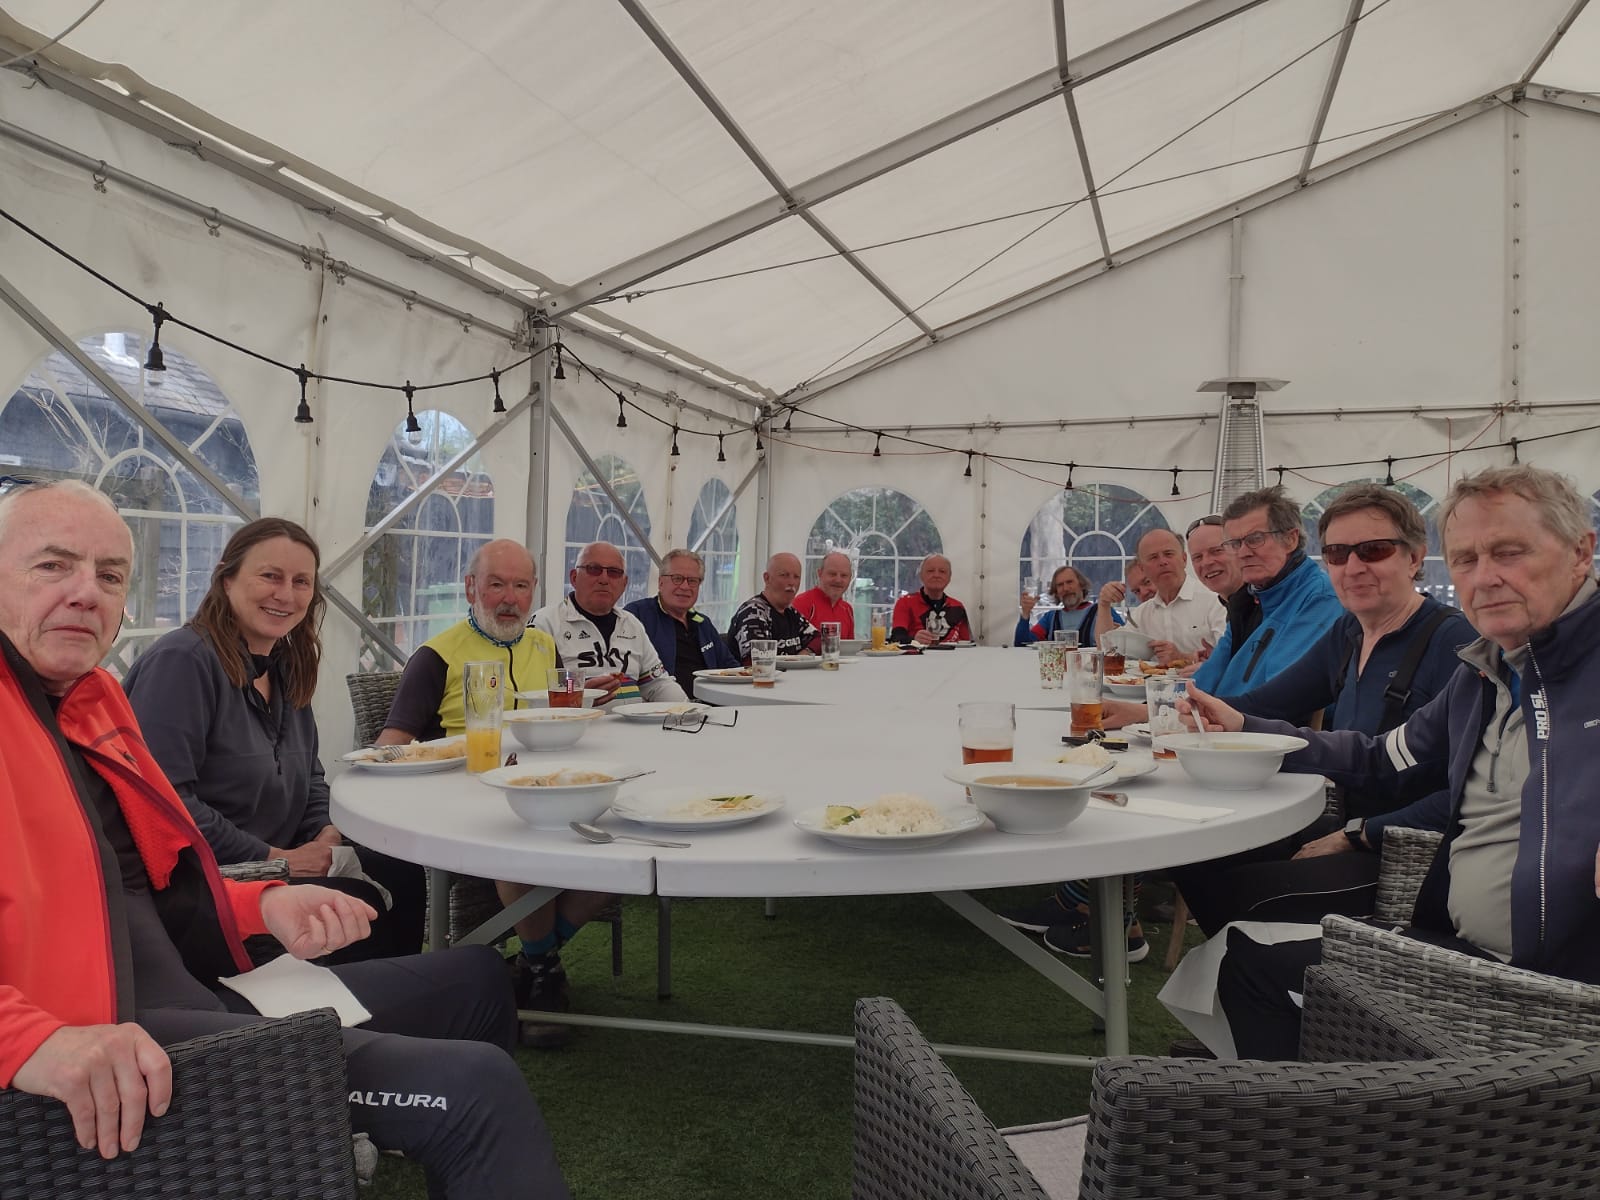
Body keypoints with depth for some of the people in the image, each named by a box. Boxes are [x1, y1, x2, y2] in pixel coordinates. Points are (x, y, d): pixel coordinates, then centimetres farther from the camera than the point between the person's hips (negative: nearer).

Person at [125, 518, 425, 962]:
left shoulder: (286, 670, 9)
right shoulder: (181, 662, -17)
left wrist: (327, 834, -3)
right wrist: (276, 858, -20)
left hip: (271, 870, 8)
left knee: (403, 877, -4)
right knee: (361, 907, -20)